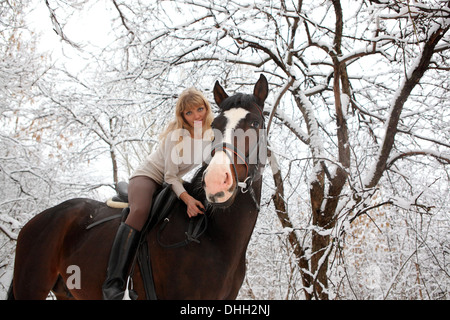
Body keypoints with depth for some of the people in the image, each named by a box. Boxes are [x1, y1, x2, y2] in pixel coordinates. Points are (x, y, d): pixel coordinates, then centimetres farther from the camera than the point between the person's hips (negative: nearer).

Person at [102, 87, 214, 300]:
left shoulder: (210, 135, -1)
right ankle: (113, 283, -46)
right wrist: (187, 199, -36)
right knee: (140, 210, -37)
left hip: (173, 184, 8)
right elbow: (170, 176, -21)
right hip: (148, 176, -8)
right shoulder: (177, 135, -20)